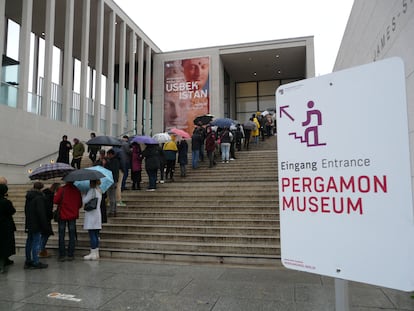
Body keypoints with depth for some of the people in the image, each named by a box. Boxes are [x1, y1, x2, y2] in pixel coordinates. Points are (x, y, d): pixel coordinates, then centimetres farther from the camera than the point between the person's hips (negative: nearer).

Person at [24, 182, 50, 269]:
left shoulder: (29, 197, 10)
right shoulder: (39, 197, -18)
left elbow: (26, 210, 19)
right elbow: (41, 213, -21)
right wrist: (45, 226, -16)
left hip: (29, 224, 9)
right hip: (37, 225, -9)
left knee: (29, 242, 16)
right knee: (36, 243, -3)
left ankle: (28, 261, 26)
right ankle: (36, 263, 2)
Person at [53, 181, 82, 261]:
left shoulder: (62, 190, -12)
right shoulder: (77, 191, -3)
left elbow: (55, 201, -13)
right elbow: (80, 204, 2)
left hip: (62, 215, -2)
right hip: (73, 216, 2)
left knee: (61, 236, 7)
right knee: (72, 236, 8)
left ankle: (62, 255, 8)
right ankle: (70, 255, 9)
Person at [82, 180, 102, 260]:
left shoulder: (92, 190, -13)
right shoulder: (99, 191, 14)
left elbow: (84, 201, -13)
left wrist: (84, 194, 2)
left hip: (91, 215, -9)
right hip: (97, 214, 9)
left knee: (92, 235, -5)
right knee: (96, 235, 10)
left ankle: (93, 253, -2)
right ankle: (96, 253, 15)